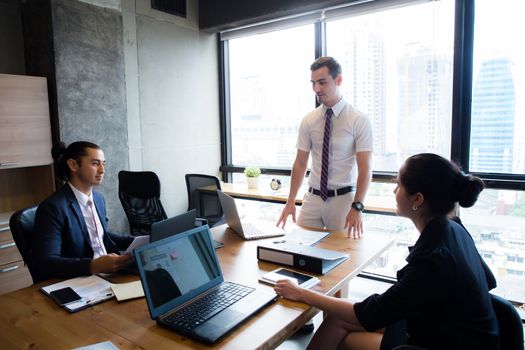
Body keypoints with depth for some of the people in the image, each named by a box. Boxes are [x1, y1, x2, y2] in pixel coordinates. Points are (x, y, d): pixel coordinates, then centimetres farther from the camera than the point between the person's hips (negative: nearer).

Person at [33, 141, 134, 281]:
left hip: (108, 272, 7)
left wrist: (136, 242, 5)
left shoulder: (98, 198, 9)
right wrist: (94, 265, -31)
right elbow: (46, 262, -19)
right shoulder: (53, 207, -13)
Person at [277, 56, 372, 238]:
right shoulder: (308, 120, 2)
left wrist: (357, 207, -20)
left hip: (343, 198, -3)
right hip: (312, 197, 3)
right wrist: (290, 201, -1)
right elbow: (300, 163, 4)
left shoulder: (359, 120, -7)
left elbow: (365, 169, -11)